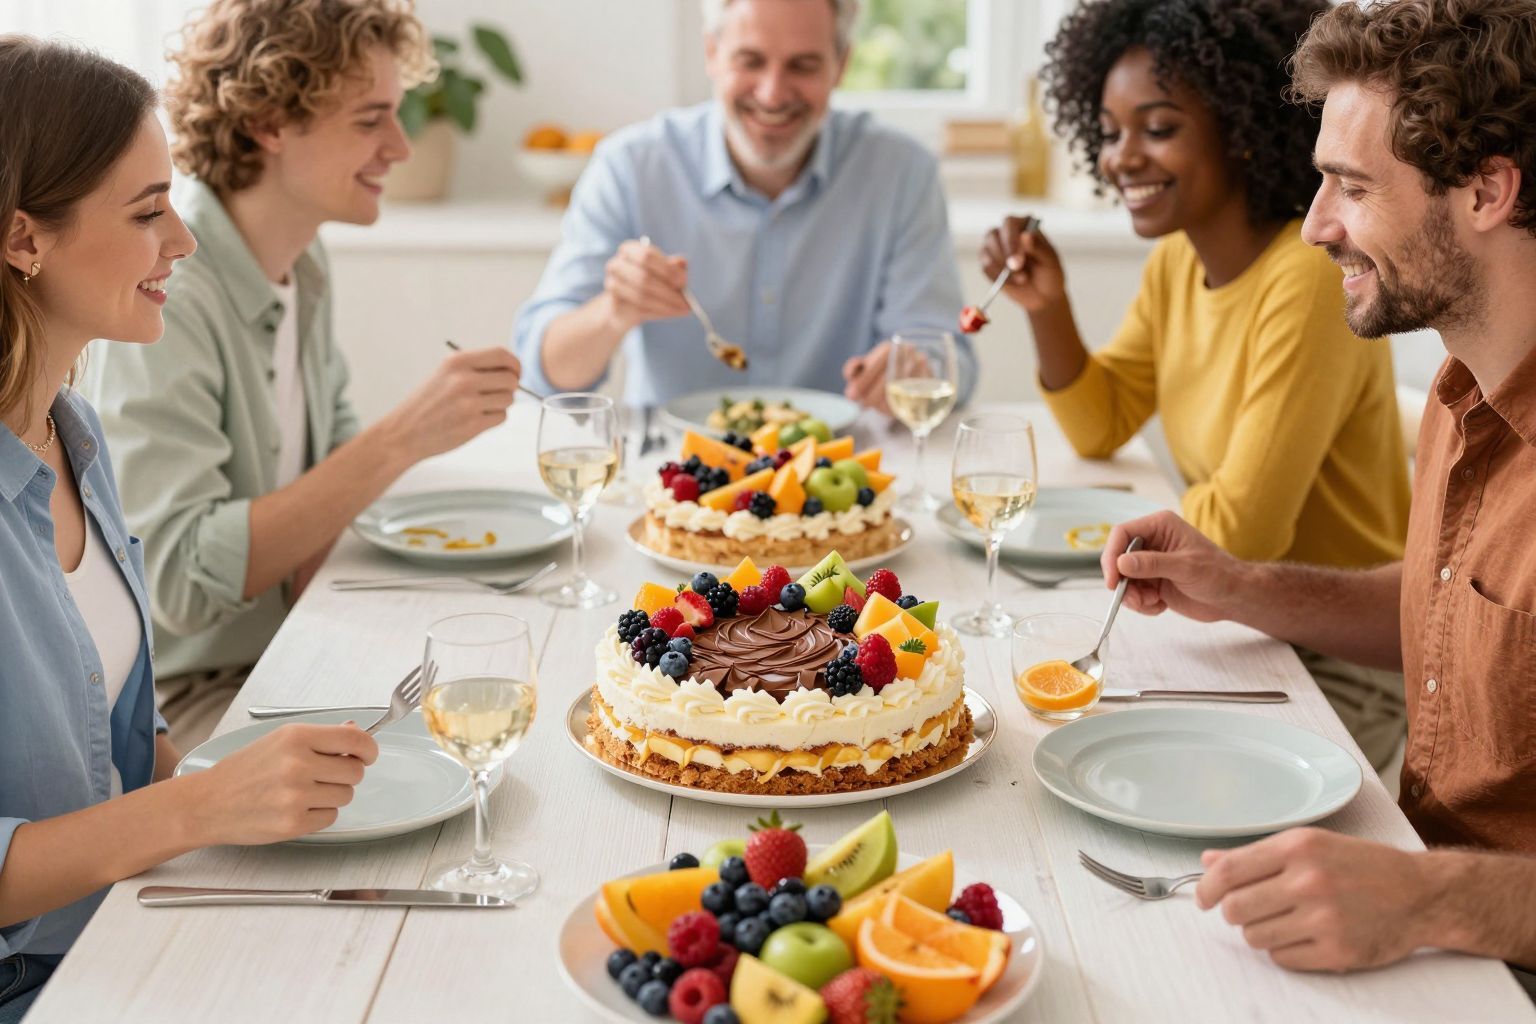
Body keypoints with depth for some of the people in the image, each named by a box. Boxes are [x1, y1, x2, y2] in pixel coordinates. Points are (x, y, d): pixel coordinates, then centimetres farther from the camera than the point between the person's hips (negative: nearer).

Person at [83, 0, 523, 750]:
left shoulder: (301, 263, 5)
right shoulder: (163, 293, -23)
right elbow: (182, 579, -28)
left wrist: (315, 541, -5)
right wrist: (402, 439, -31)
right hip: (180, 696, -8)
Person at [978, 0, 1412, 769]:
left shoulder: (1312, 280, -25)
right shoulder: (1177, 260, 3)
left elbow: (1240, 534, -24)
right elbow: (1099, 428, 13)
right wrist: (1047, 309, -3)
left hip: (1341, 667, -7)